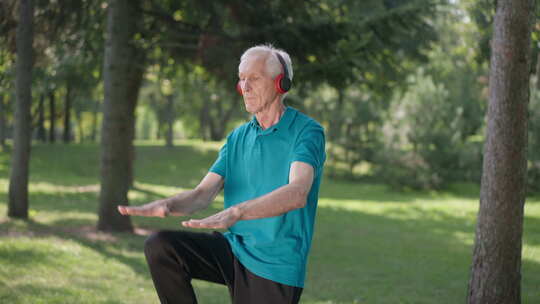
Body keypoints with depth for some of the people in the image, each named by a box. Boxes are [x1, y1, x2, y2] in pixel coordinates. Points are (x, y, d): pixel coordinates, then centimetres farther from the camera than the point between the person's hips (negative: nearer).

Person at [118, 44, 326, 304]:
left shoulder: (307, 132, -11)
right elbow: (203, 194, 2)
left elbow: (298, 193, -29)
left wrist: (236, 212, -44)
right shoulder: (238, 138, 11)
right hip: (233, 247, 6)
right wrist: (167, 205, -22)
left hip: (276, 266, -5)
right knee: (159, 246, -15)